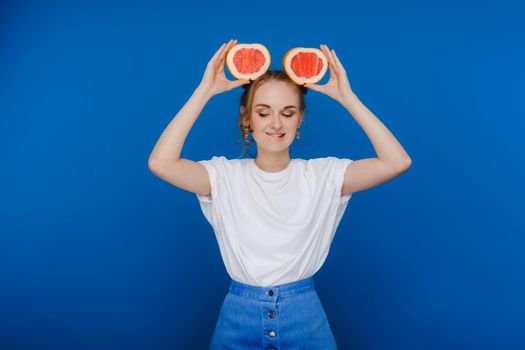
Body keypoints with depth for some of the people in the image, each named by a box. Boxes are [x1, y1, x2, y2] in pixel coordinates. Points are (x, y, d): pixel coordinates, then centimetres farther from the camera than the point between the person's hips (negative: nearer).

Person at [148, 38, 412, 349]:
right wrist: (205, 91, -20)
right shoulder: (225, 175, -8)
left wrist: (346, 96, -18)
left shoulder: (323, 174, -7)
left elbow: (397, 162, -18)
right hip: (239, 315, 0)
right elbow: (160, 163, -23)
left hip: (304, 314, 0)